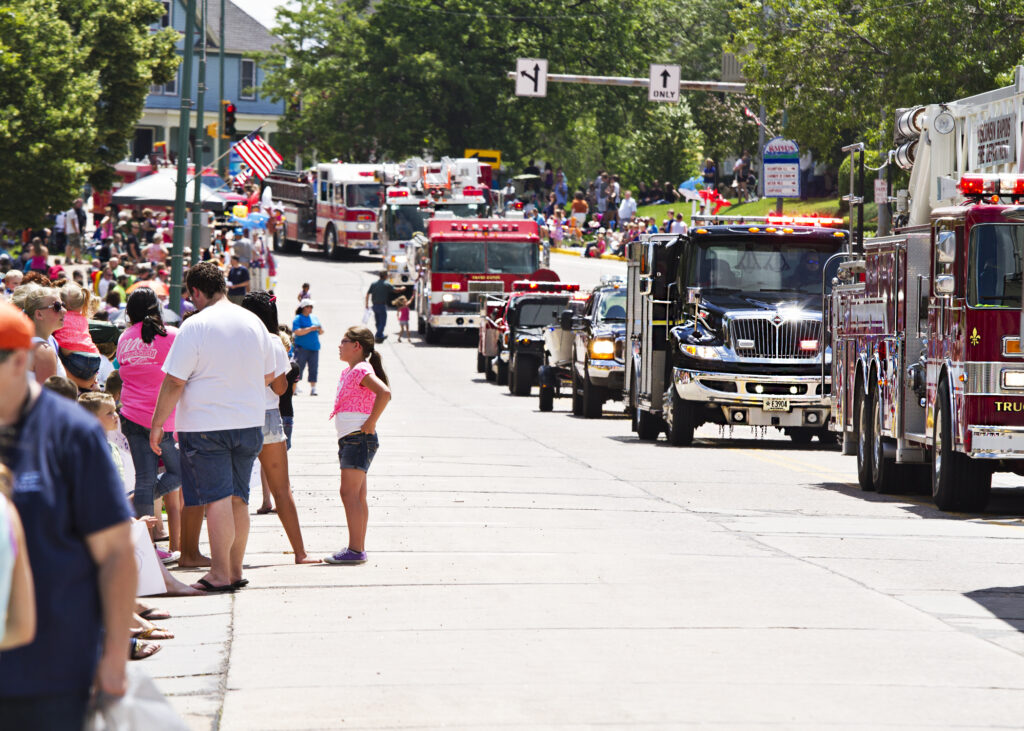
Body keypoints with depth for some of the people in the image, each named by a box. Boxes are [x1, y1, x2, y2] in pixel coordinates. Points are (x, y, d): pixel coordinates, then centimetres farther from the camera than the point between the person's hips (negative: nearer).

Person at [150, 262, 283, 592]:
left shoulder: (195, 326, -13)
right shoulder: (254, 323, 7)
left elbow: (174, 382, -13)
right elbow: (269, 375, 17)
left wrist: (157, 424, -5)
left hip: (205, 425, -6)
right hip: (249, 423, 6)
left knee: (217, 498, -6)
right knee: (238, 498, 12)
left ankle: (220, 574, -6)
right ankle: (236, 570, 17)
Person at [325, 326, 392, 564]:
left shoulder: (361, 371, -13)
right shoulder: (348, 371, 17)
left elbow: (384, 393, -30)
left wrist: (370, 423, -23)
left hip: (359, 437, -10)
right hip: (349, 438, 10)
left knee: (349, 493, -14)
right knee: (357, 496, 11)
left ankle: (355, 550, -17)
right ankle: (358, 548, 15)